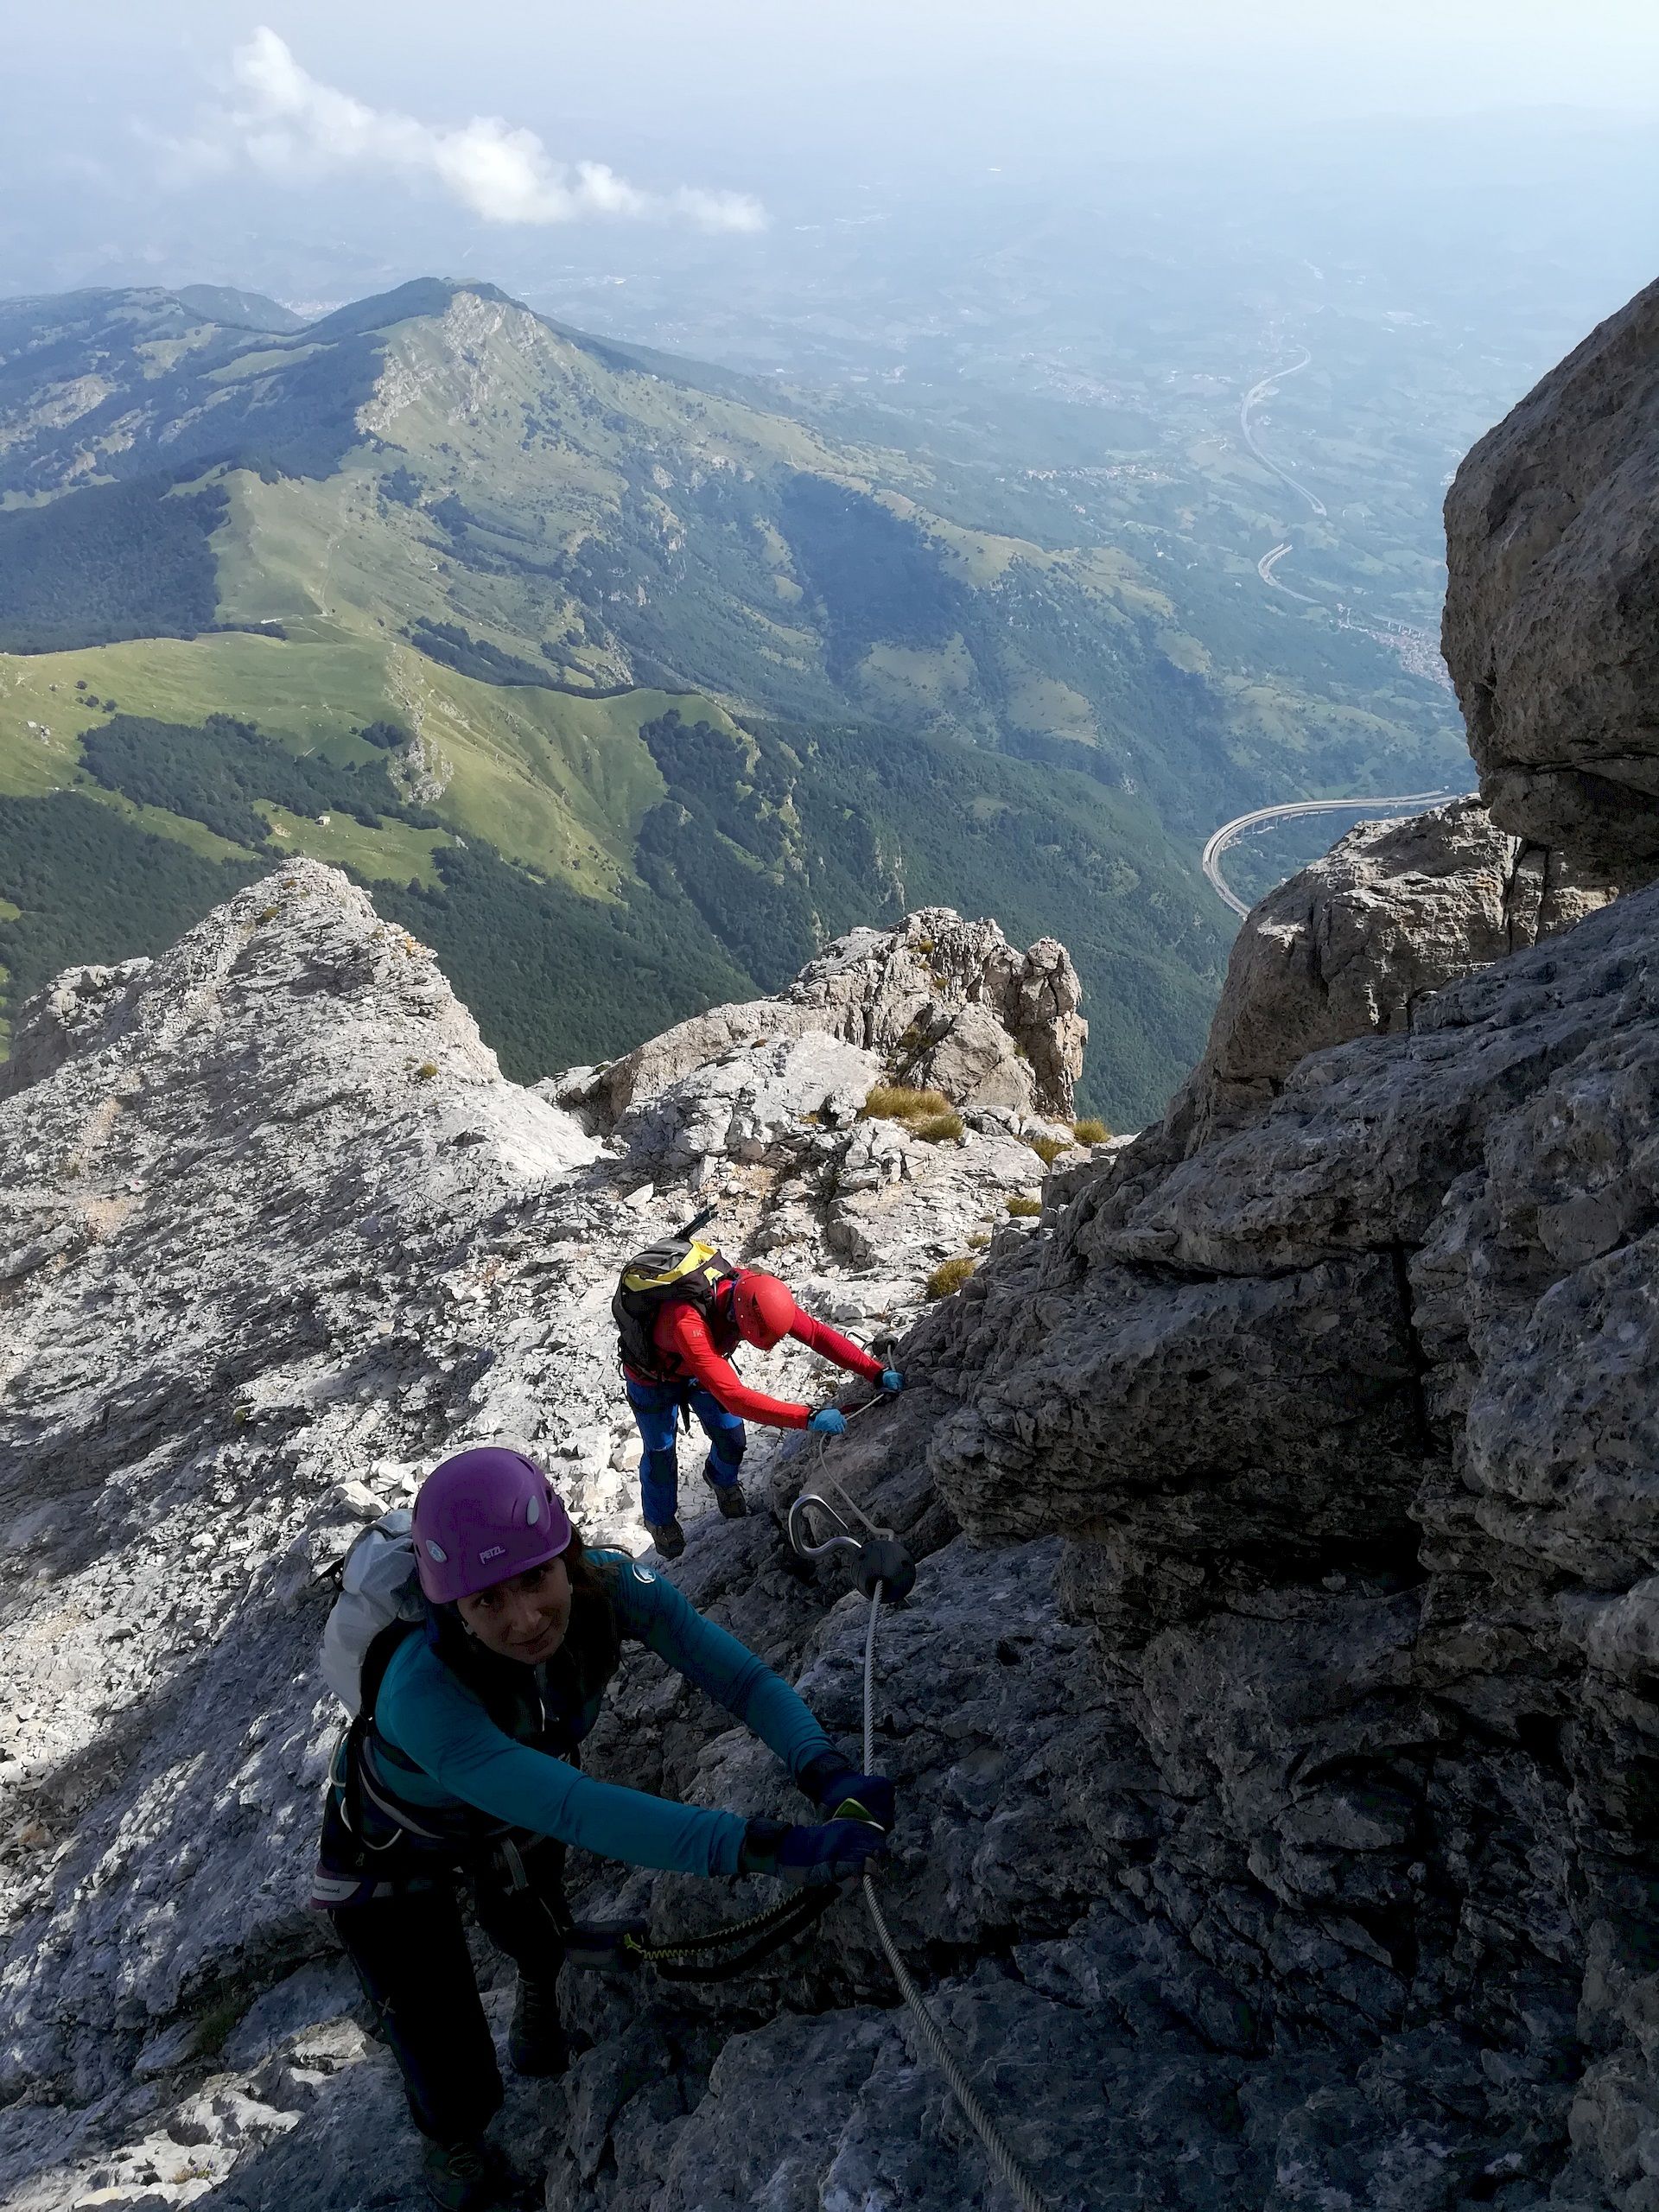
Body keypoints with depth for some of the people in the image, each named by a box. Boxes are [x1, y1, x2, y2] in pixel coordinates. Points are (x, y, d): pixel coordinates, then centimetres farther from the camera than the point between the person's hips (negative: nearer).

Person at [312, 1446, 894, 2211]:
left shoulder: (609, 1588, -33)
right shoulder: (420, 1691, -46)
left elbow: (739, 1675, -31)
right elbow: (576, 1812, -54)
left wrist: (829, 1776, -50)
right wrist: (767, 1846, -60)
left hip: (513, 1820, 4)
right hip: (392, 1856, -4)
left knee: (542, 1951, 26)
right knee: (459, 2095, -1)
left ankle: (538, 2001, 64)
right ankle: (452, 2150, 36)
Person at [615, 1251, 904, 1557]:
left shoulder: (752, 1293, -31)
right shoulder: (687, 1322, -49)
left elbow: (816, 1332, -24)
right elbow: (733, 1396, -52)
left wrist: (876, 1372, -30)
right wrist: (808, 1418, -55)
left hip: (705, 1363, 5)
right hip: (654, 1376, -5)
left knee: (732, 1438, 10)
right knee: (661, 1451, 12)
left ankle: (722, 1479, 45)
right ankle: (660, 1519, 42)